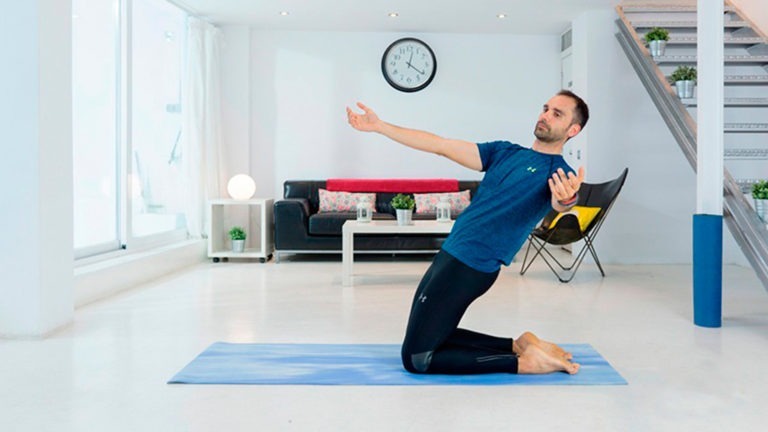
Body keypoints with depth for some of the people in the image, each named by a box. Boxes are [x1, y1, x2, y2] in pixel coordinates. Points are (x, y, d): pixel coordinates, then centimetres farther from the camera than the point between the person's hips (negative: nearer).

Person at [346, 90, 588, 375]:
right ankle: (519, 345, 17)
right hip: (449, 255, 8)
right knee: (431, 338, 18)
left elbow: (559, 204, -29)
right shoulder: (504, 152, 14)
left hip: (471, 265, -8)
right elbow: (441, 146, 12)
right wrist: (378, 126, 9)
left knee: (416, 359, -7)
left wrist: (566, 200, -55)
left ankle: (523, 362, 0)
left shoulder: (560, 173, -5)